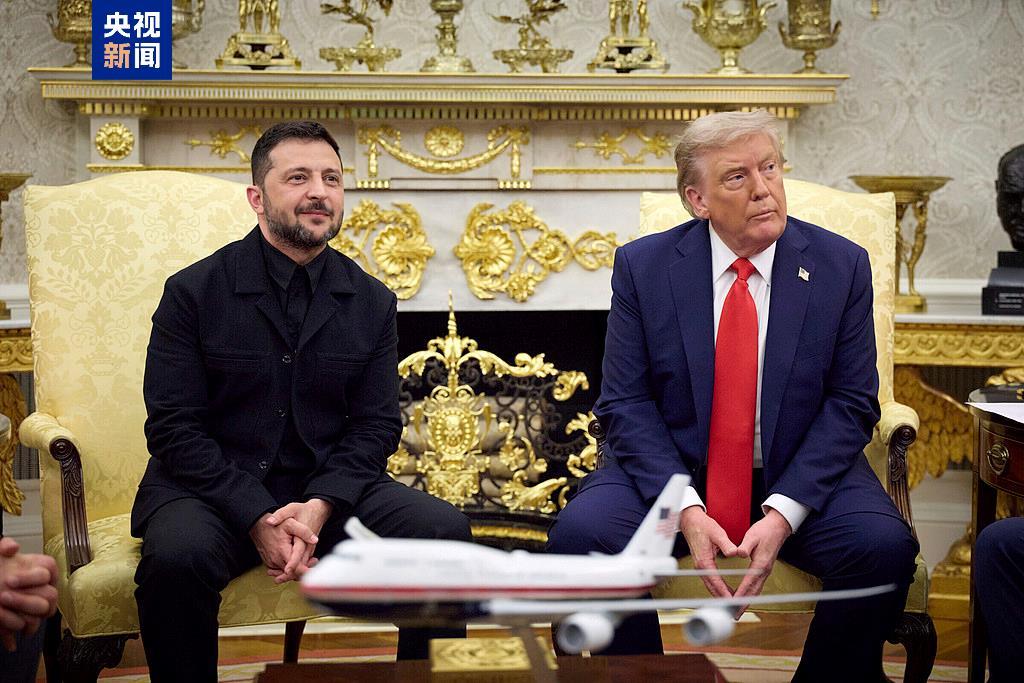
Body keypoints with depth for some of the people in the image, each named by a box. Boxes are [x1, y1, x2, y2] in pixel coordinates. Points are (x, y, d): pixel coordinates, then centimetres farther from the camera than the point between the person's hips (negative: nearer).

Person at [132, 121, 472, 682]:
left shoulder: (372, 302, 6)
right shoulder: (193, 292, -3)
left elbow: (376, 425, 4)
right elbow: (174, 427, -7)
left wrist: (320, 505, -15)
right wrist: (257, 519, -19)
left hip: (328, 487, 3)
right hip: (212, 488, -2)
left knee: (445, 530, -20)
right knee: (177, 554, -35)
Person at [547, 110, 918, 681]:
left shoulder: (842, 265, -2)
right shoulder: (643, 266, -3)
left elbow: (851, 404, -4)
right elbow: (627, 404, -5)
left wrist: (784, 513, -17)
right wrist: (686, 509, -20)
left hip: (800, 471, 0)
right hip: (671, 468, 0)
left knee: (885, 546, -27)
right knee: (580, 533, -26)